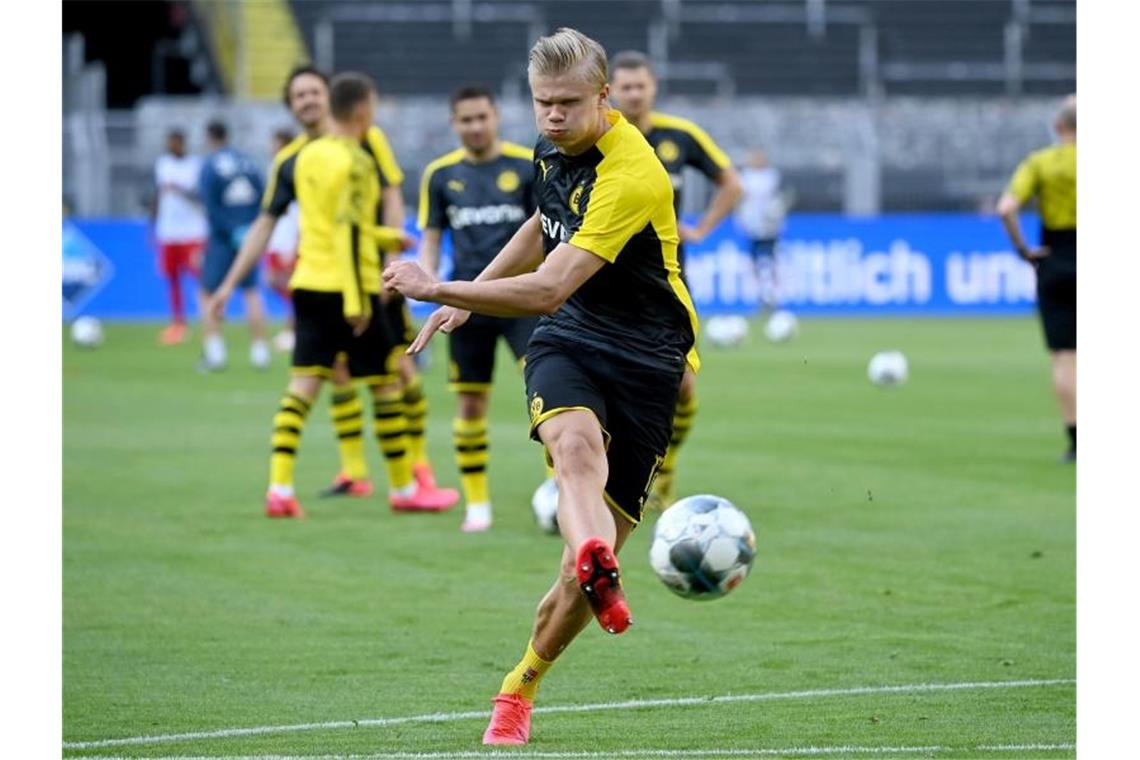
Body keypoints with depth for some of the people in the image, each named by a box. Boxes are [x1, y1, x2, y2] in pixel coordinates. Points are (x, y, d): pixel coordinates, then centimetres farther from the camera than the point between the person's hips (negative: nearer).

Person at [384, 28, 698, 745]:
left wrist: (439, 289, -28)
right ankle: (597, 567, -63)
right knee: (576, 444, -33)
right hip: (568, 340, 5)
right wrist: (469, 296, 28)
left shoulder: (631, 177, -24)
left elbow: (547, 289, -28)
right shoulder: (558, 146, 3)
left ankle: (520, 690, 16)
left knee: (603, 544, -4)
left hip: (646, 356, -5)